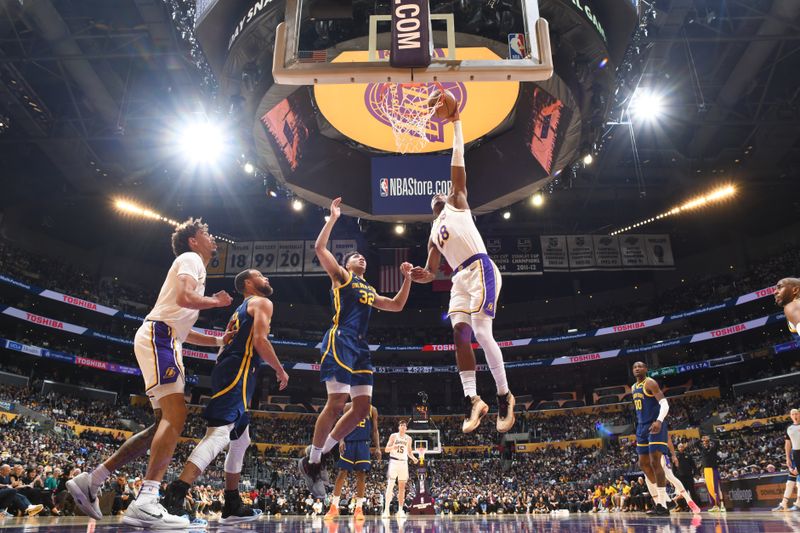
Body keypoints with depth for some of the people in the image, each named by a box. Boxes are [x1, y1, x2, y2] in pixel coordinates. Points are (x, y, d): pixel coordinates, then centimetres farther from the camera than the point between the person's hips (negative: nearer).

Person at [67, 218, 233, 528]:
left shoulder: (193, 266, 29)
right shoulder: (191, 258, 0)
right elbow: (184, 298, -21)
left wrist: (219, 341, 24)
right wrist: (216, 301, -2)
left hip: (165, 340, 10)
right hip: (158, 336, -10)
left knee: (167, 422, 8)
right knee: (175, 415, -21)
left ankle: (90, 481, 14)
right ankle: (146, 503, -28)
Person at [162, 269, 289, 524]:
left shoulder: (240, 309, 28)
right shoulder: (262, 302, 0)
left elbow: (227, 341, 27)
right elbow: (260, 340, -14)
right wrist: (280, 371, -5)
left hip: (227, 371, 10)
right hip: (237, 372, -10)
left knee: (240, 440, 17)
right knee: (219, 433, -22)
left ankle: (232, 506, 21)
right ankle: (176, 494, -35)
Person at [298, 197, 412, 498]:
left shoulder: (370, 290, 30)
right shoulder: (340, 275, 11)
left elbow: (397, 306, 33)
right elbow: (319, 248, -1)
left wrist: (407, 278, 25)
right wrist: (333, 218, 3)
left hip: (361, 348, 8)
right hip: (340, 341, -7)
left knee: (362, 407, 1)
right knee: (337, 402, -14)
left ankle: (318, 455, 13)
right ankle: (311, 461, 1)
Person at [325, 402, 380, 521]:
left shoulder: (372, 409, 8)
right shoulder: (348, 406, 5)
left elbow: (374, 430, 9)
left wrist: (377, 448, 0)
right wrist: (341, 440, -12)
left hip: (363, 444, 1)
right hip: (349, 442, -1)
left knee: (361, 474, -1)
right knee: (342, 473, -2)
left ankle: (359, 509, 6)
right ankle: (334, 507, 6)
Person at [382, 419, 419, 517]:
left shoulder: (408, 438, 10)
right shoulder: (393, 436, 1)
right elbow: (386, 449, -1)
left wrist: (413, 458, -2)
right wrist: (393, 447, -22)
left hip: (404, 462, 4)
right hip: (394, 461, -4)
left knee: (402, 487, 4)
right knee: (390, 485, -11)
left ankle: (400, 510, 9)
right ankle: (386, 510, -12)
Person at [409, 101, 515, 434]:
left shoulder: (457, 201, 14)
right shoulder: (433, 234, 27)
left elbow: (458, 163, 8)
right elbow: (431, 273, 21)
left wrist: (456, 124, 9)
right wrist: (422, 276, -4)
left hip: (480, 270, -7)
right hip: (460, 278, 7)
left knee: (481, 332, -14)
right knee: (460, 335, -6)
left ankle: (504, 396, -3)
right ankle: (472, 400, -3)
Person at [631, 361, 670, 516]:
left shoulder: (650, 383, -10)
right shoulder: (633, 388, 16)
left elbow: (664, 404, -21)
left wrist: (659, 421, -37)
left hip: (655, 426, -9)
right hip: (642, 427, 9)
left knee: (655, 462, -12)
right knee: (643, 464, 8)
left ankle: (663, 506, -7)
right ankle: (658, 503, 16)